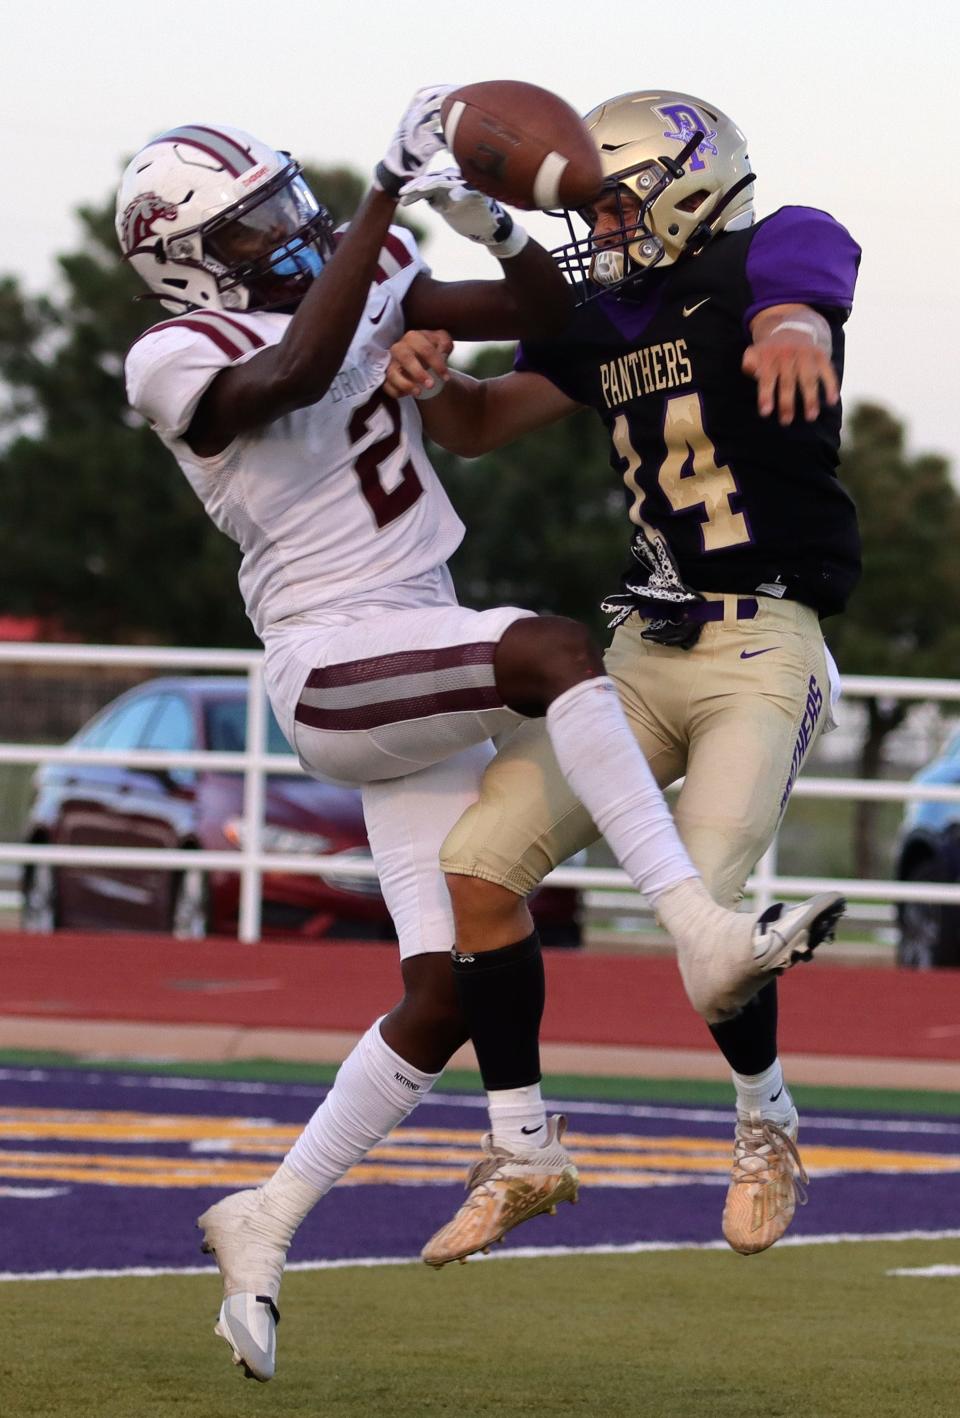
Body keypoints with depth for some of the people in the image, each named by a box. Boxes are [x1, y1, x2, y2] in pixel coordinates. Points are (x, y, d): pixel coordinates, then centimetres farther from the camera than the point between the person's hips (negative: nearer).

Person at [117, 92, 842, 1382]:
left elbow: (542, 311, 9)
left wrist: (487, 213, -11)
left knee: (451, 990, 1)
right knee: (550, 650, -33)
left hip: (422, 673, 7)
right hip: (333, 667, -7)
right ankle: (705, 934, -40)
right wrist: (390, 190, -29)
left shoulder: (366, 278, 11)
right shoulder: (180, 363, -7)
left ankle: (265, 1225, 12)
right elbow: (295, 374, -29)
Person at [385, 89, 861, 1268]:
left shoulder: (772, 255, -6)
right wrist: (433, 376, -8)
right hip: (645, 651, 7)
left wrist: (792, 336, -56)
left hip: (765, 651, -7)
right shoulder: (607, 317, 14)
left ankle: (766, 1126, 8)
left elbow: (798, 307, -30)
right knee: (473, 870, -3)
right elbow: (479, 426, 16)